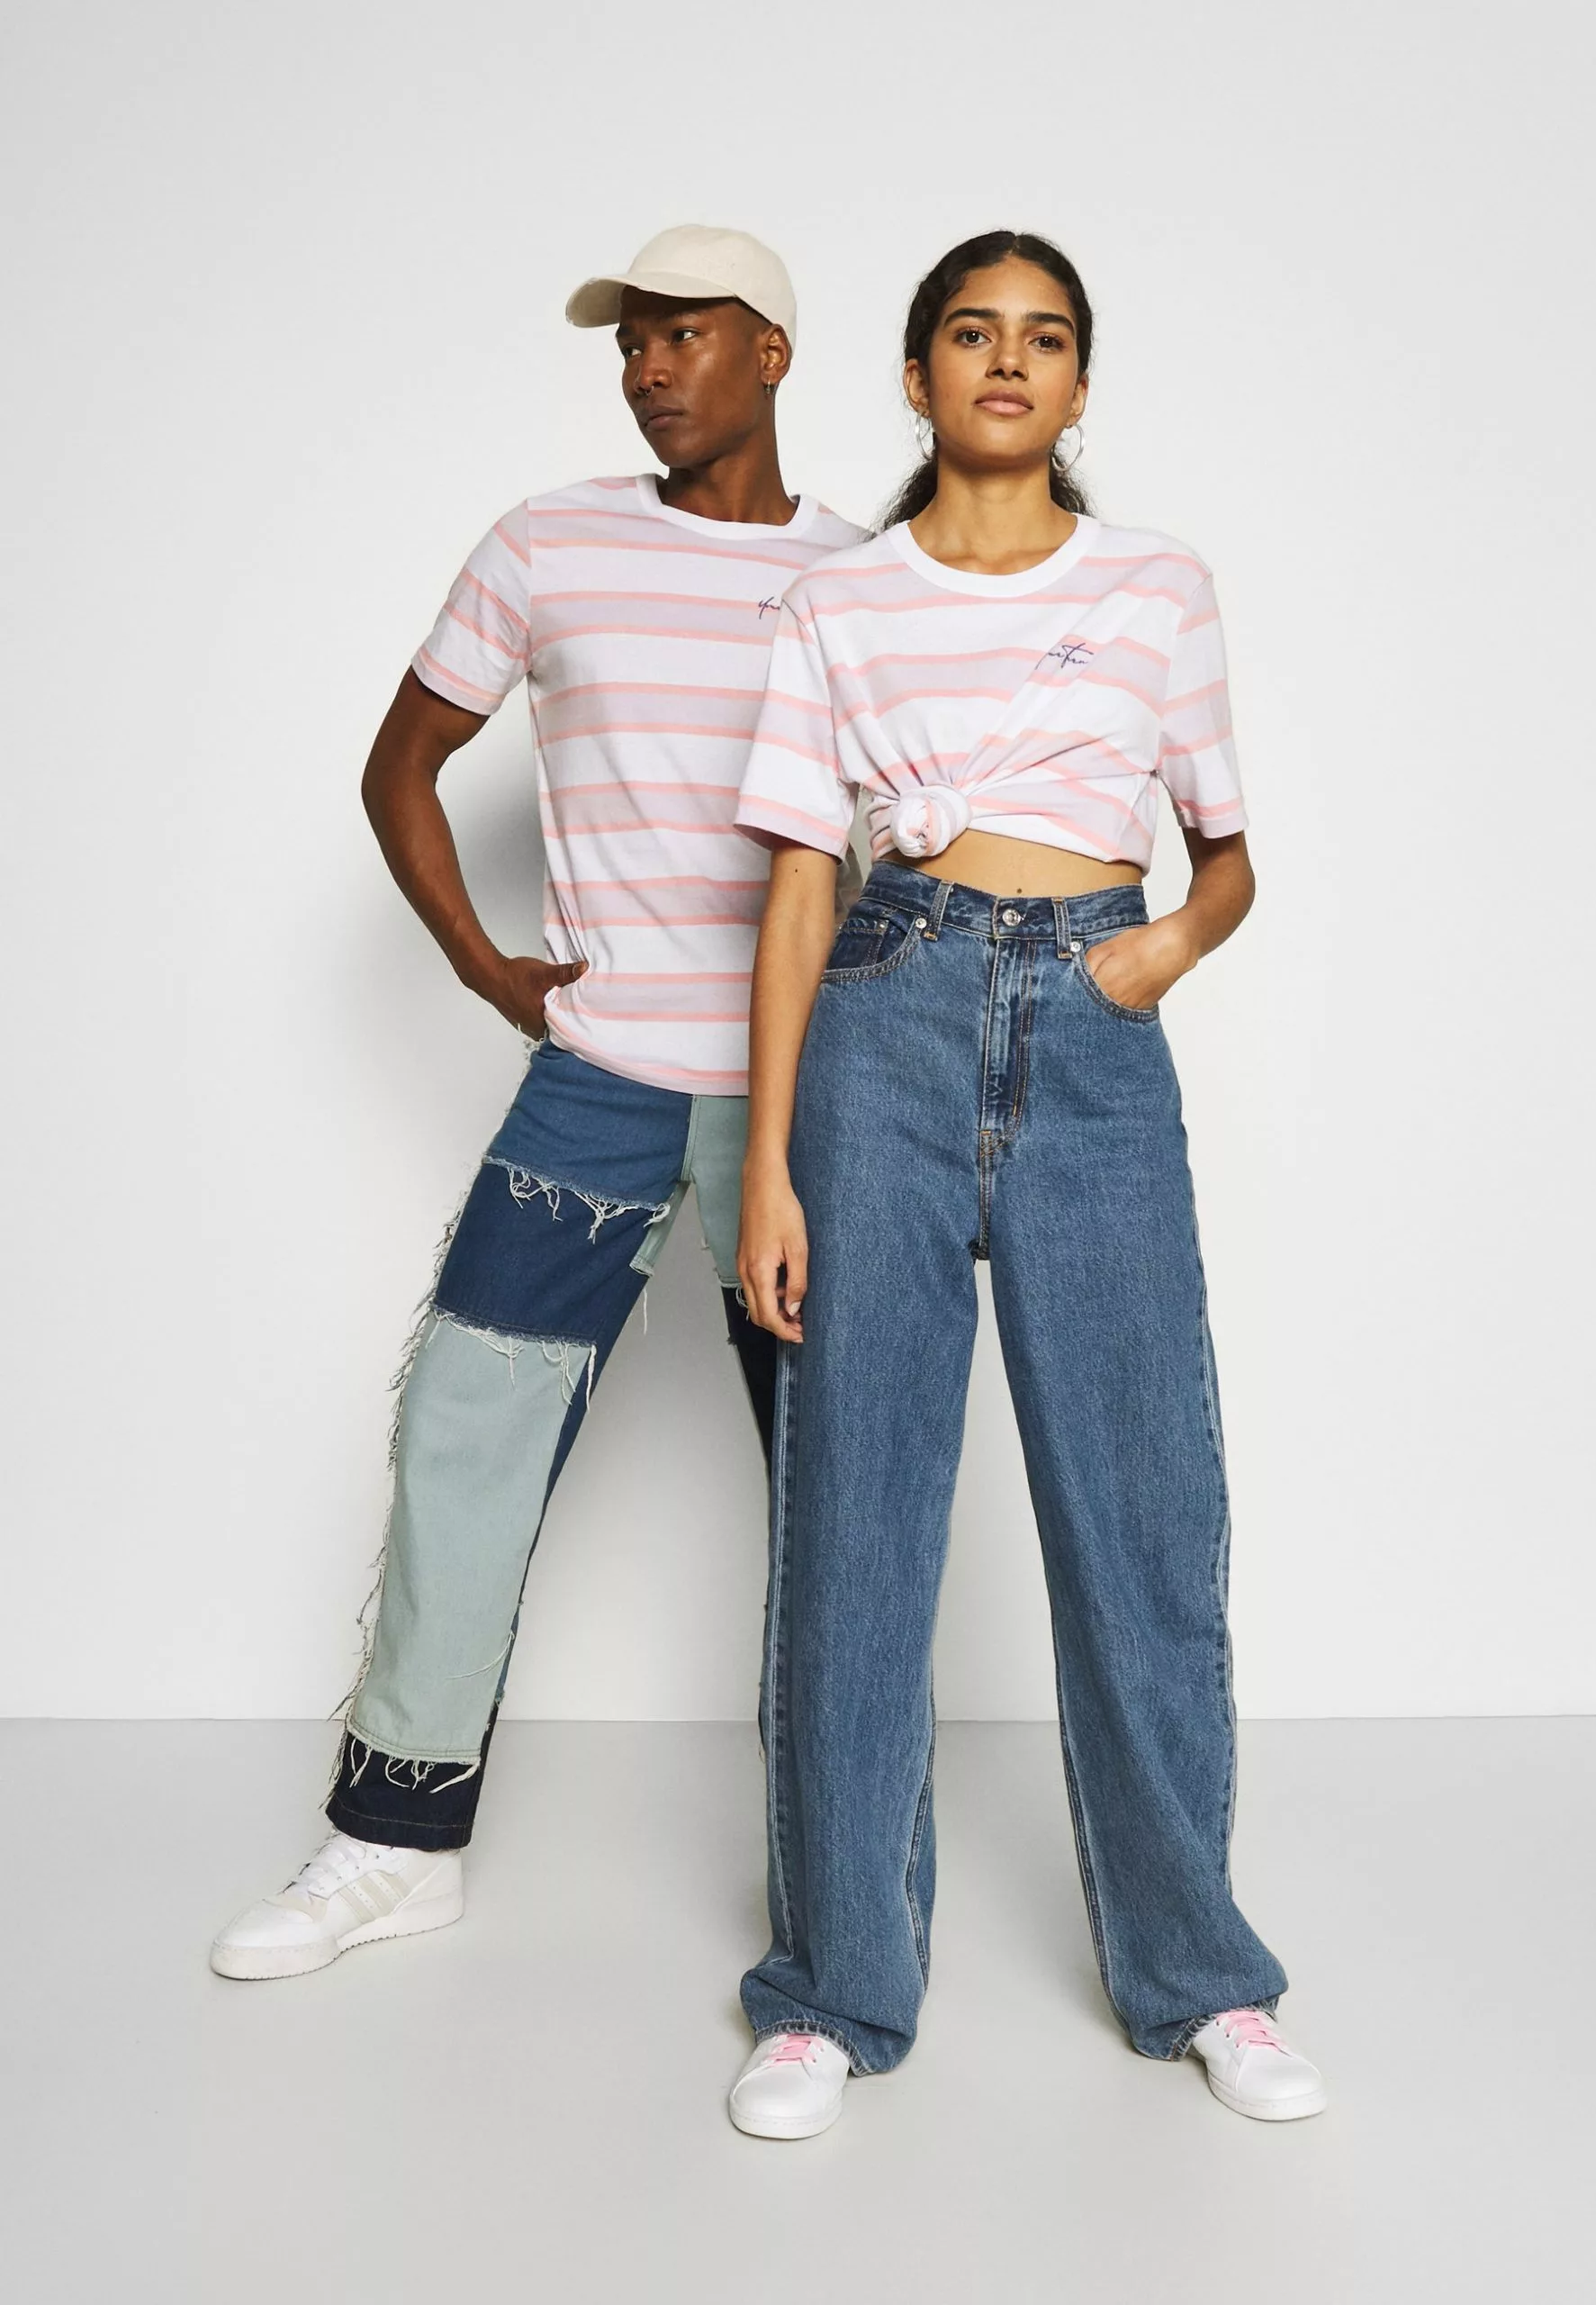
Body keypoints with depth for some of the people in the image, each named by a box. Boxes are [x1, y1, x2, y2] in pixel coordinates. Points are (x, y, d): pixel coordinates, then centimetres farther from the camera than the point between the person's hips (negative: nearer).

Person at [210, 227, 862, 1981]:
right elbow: (401, 765, 13)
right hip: (598, 1077, 1)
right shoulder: (548, 550, 4)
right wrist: (483, 966, 3)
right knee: (465, 1431, 2)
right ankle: (397, 1839, 20)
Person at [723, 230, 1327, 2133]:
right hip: (889, 1028, 0)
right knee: (854, 1499, 2)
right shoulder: (840, 605, 9)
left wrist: (1182, 938, -5)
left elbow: (1227, 848, 18)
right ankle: (836, 1987, 17)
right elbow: (800, 889, 5)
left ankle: (1194, 1970, 21)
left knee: (1143, 1499, 2)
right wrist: (767, 1166, -2)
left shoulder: (1160, 588, 12)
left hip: (1096, 1046, 1)